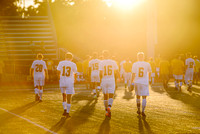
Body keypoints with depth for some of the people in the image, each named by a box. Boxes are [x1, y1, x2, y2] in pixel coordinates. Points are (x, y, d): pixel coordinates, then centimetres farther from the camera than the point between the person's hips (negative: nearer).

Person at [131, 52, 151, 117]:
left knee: (138, 96, 17)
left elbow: (133, 74, -7)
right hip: (145, 82, -1)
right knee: (144, 97, 1)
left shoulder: (135, 64, -4)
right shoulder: (147, 64, -2)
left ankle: (138, 110, 25)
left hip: (137, 82, 1)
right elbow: (149, 72, 14)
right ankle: (143, 111, -11)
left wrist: (132, 82, 0)